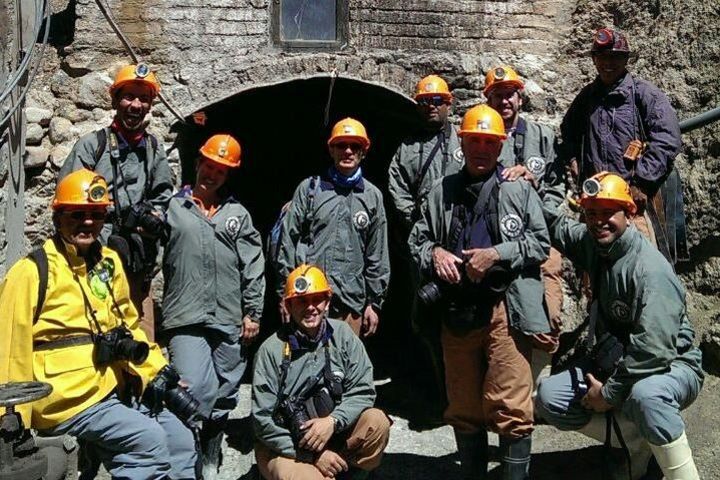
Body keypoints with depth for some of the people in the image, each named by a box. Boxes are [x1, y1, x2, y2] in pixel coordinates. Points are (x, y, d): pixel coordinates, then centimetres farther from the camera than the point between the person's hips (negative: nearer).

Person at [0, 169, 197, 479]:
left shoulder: (109, 263, 11)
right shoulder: (32, 272, -10)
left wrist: (157, 371, 9)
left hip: (112, 391, 7)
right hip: (65, 400, -7)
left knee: (182, 441, 3)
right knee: (149, 439, -22)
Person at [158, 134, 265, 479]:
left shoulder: (238, 214, 13)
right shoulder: (173, 208, 6)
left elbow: (253, 268, 8)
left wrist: (252, 312, 3)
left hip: (229, 322, 3)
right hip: (186, 320, -3)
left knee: (222, 397, 11)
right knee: (197, 391, -16)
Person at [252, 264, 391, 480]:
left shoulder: (342, 334, -3)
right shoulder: (271, 350, -12)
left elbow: (363, 391, -3)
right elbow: (264, 421, -11)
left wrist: (332, 421, -21)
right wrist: (313, 455, -16)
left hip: (334, 433, 3)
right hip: (284, 446, -3)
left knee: (377, 422, -22)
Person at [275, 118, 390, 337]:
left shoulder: (373, 196, 10)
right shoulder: (309, 188, 5)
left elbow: (378, 254, 12)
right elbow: (288, 241, 5)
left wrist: (374, 302, 9)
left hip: (351, 300, 2)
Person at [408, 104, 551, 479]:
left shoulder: (519, 189, 6)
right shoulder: (441, 193, 14)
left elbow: (541, 244, 1)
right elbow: (417, 239, 18)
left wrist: (496, 254, -12)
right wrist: (433, 252, -4)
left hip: (505, 311, -3)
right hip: (456, 312, 4)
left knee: (510, 407, -6)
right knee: (463, 407, 14)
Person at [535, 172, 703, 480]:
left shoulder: (650, 270, -25)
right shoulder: (592, 244, -1)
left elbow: (653, 350, -30)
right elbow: (556, 224, 18)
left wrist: (610, 393, -21)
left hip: (670, 366, -8)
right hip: (613, 364, 8)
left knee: (646, 394, -42)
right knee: (549, 397, -5)